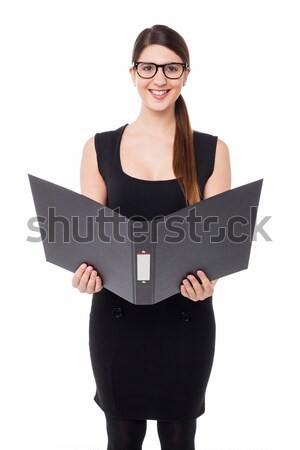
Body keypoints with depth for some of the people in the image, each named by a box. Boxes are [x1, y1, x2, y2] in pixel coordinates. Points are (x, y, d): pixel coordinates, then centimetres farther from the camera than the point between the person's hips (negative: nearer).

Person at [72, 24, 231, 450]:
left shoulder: (212, 151, -2)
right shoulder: (100, 147, 1)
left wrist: (208, 279, -22)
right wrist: (85, 270, -18)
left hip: (186, 316, 0)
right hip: (116, 314, 1)